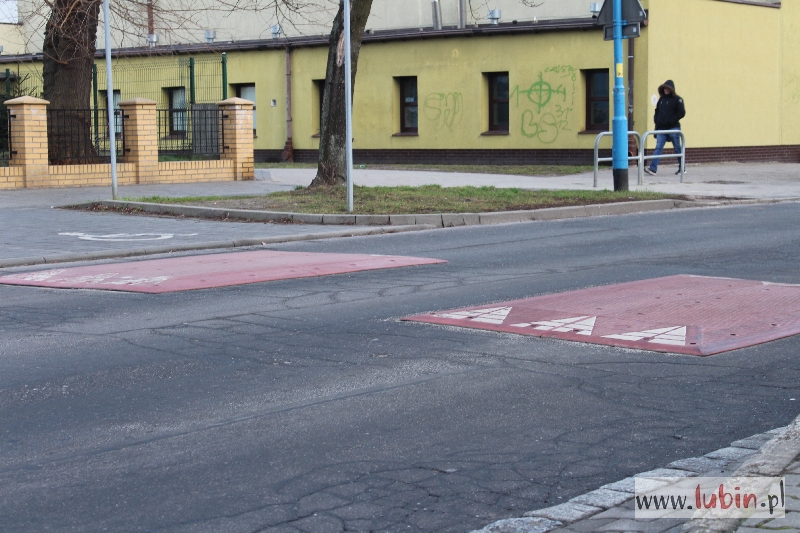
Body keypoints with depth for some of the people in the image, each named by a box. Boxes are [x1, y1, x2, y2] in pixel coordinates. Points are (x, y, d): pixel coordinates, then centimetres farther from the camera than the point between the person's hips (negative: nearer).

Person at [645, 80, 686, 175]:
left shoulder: (677, 100, -4)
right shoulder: (661, 99, 14)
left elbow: (681, 113, -11)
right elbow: (657, 112, 21)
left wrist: (671, 121, -16)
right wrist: (657, 121, 5)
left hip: (673, 128, -5)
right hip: (661, 128, 5)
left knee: (677, 148, 6)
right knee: (658, 148, -7)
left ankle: (682, 167, 19)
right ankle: (653, 168, -15)